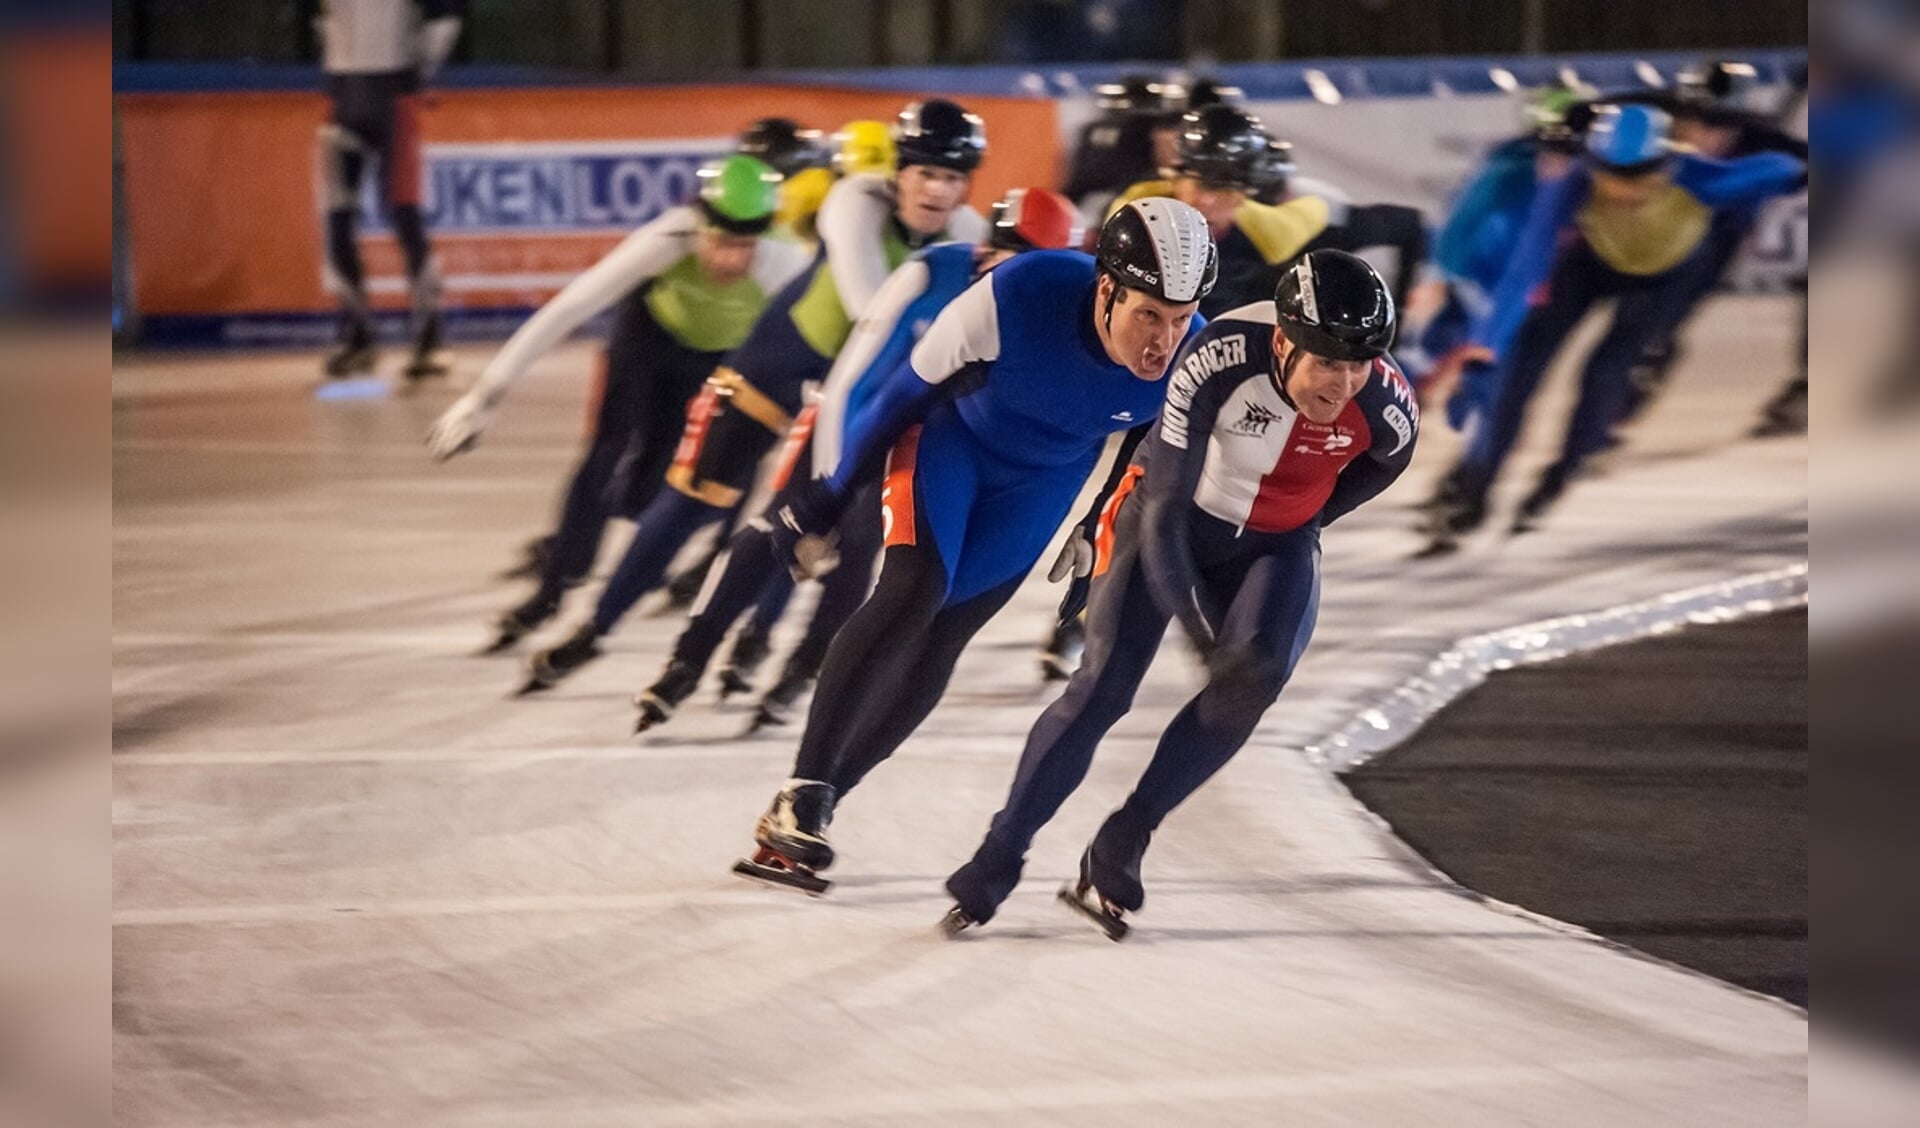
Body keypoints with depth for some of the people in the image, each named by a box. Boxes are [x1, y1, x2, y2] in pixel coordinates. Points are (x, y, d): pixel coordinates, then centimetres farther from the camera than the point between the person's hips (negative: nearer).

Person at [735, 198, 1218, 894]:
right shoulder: (1016, 297, -35)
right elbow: (911, 390, -19)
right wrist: (829, 496, -9)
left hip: (1040, 484, 3)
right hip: (952, 435, -3)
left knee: (936, 644, 1)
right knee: (913, 593, -24)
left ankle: (805, 812, 13)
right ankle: (802, 795, -18)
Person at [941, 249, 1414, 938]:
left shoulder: (1386, 408, -27)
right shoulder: (1219, 359, -36)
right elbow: (1164, 516, -34)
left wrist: (1305, 524, 11)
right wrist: (1204, 641, -42)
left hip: (1275, 540, 2)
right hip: (1173, 512, -2)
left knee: (1257, 678, -24)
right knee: (1103, 686, -14)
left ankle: (1120, 849, -10)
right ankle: (996, 863, 1)